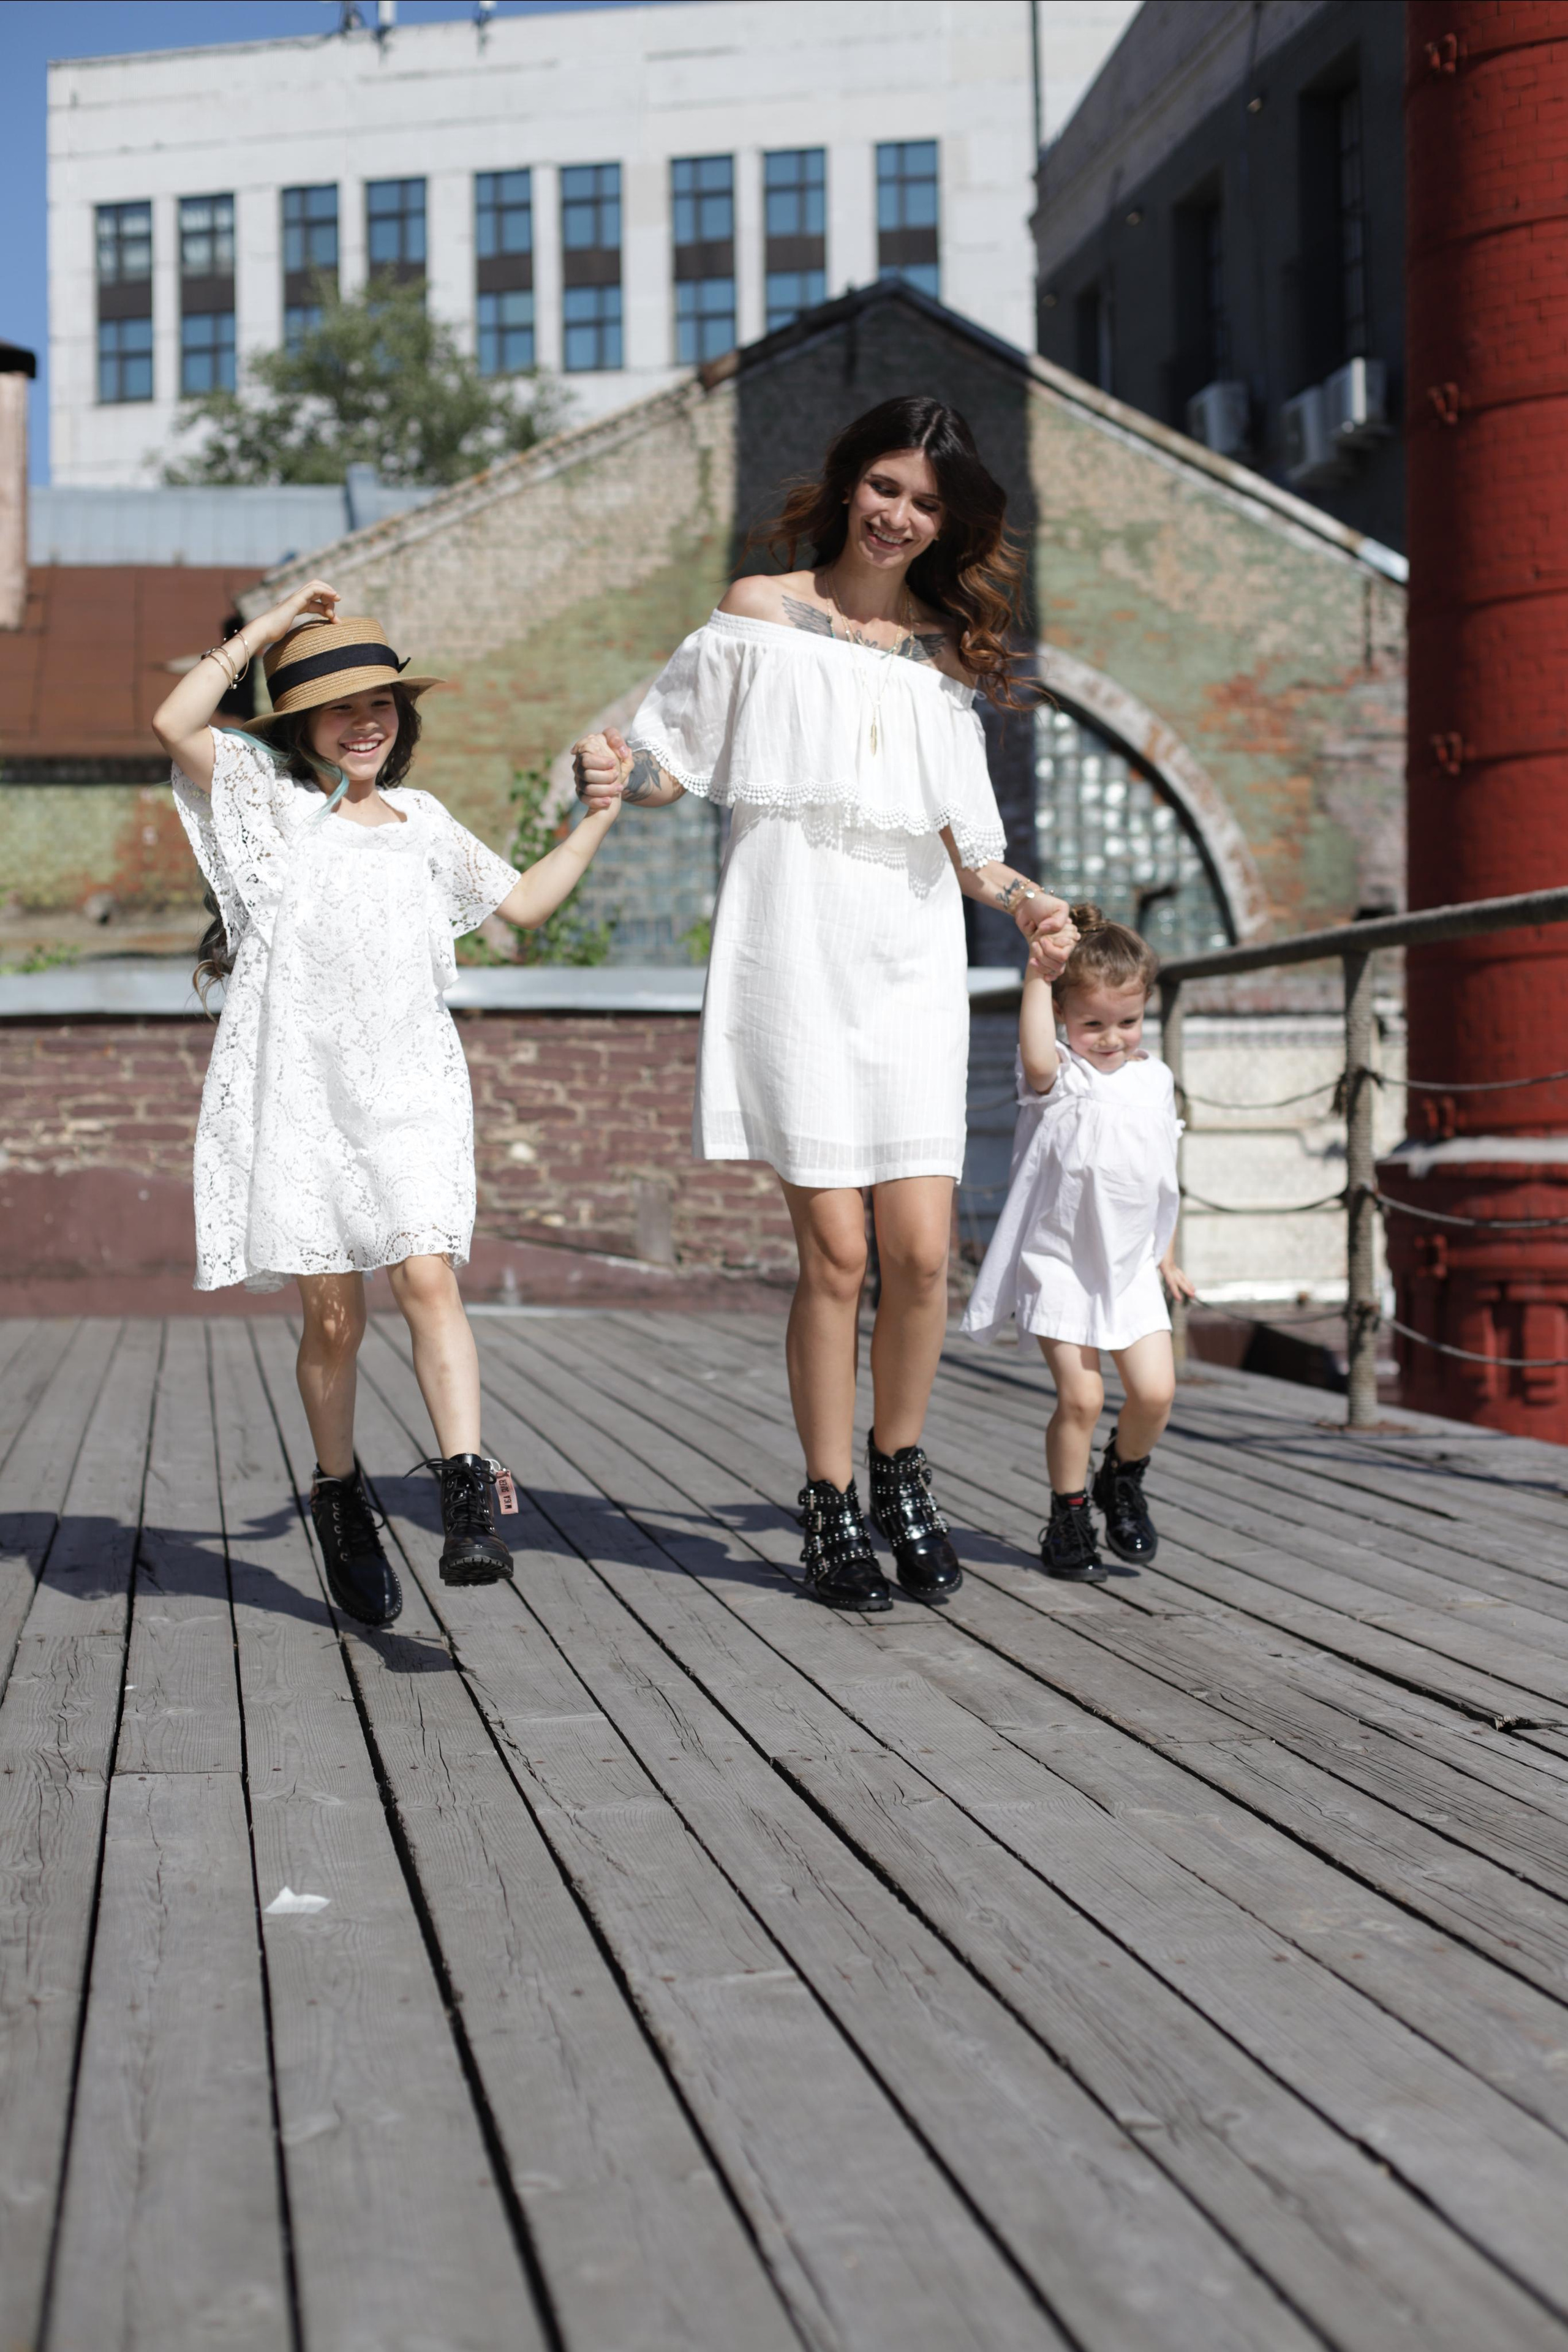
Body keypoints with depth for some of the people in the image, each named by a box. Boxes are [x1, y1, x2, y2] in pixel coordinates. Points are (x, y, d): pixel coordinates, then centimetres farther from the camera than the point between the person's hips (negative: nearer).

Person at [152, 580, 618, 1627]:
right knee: (332, 1314, 0)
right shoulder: (263, 795, 8)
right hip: (300, 1082, -2)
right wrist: (267, 626, -4)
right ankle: (339, 1497, 20)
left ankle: (468, 1496, -25)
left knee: (428, 1276, -17)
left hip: (409, 1083, 2)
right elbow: (175, 724, -10)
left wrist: (601, 816, 24)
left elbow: (524, 900, 29)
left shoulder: (421, 819, 20)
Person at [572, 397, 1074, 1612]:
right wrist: (615, 771, -13)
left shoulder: (943, 647, 16)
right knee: (836, 1249, -7)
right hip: (793, 948, -3)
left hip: (911, 958, 3)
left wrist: (1022, 898, -3)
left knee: (922, 1246, -6)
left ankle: (900, 1471, 16)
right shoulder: (762, 612, 8)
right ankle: (831, 1507, 7)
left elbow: (961, 839, 16)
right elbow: (673, 761, 9)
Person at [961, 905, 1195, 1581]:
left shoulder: (1154, 1080, 9)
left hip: (1131, 1267, 5)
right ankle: (1068, 1519, 11)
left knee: (1155, 1390, -6)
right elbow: (1036, 1059, -34)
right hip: (1060, 1263, -4)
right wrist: (1037, 977, -33)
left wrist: (1166, 1256, 21)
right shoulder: (1061, 1079, -7)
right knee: (1080, 1396, -7)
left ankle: (1123, 1479, 23)